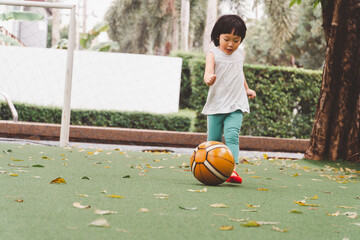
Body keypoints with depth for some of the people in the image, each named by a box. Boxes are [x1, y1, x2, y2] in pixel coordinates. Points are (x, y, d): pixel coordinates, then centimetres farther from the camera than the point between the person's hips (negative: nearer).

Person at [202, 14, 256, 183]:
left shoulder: (240, 53, 9)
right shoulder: (213, 54, -5)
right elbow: (208, 72, -23)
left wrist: (246, 89, 33)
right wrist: (209, 79, -45)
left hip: (235, 106, 1)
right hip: (216, 105, -1)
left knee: (232, 136, -18)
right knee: (213, 140, 6)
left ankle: (232, 169, -28)